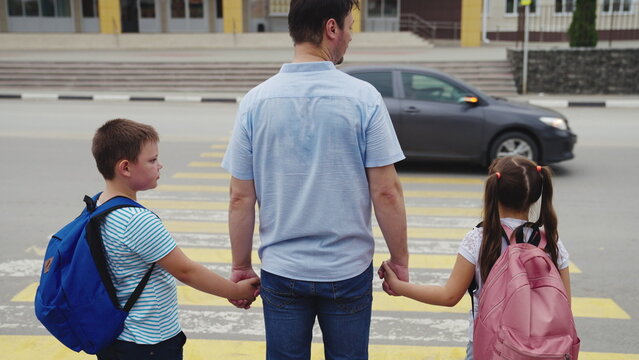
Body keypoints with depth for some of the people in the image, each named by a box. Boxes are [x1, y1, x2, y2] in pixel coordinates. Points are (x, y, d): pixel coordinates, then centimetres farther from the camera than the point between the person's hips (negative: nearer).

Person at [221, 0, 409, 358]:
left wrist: (242, 267, 8)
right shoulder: (363, 97, -12)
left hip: (282, 271, 2)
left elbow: (241, 199, -3)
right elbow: (386, 192, -11)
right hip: (347, 271, -1)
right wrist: (400, 259, 2)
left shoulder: (257, 100, -6)